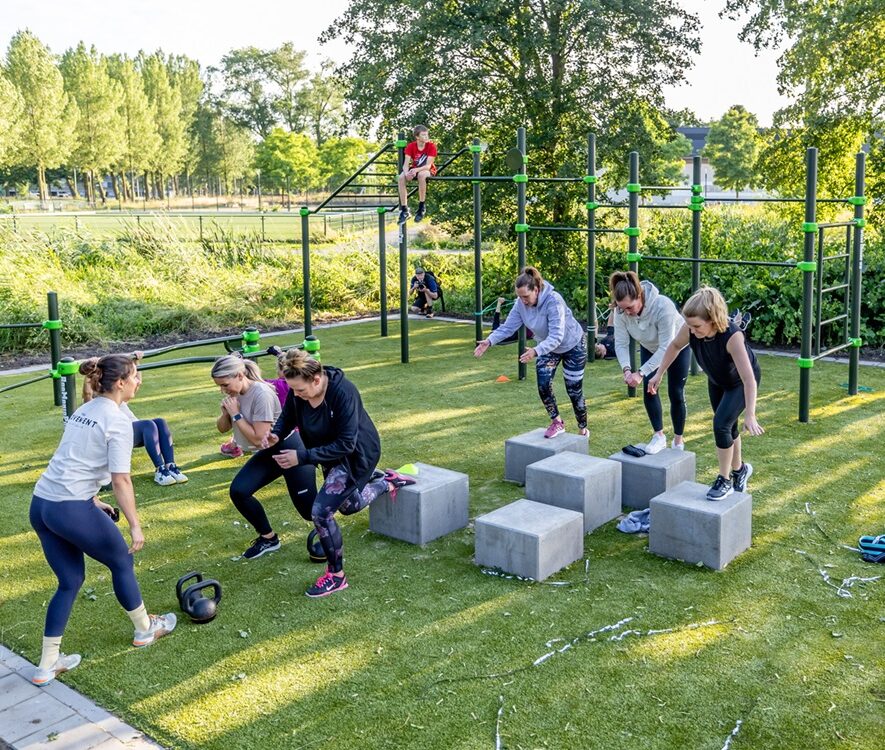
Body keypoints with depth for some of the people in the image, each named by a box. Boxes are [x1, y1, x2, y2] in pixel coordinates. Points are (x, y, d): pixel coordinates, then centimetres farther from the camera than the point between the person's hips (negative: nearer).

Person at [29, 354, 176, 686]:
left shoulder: (83, 411, 16)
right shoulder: (117, 420, -11)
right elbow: (120, 479, -15)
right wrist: (135, 525, -10)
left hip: (40, 505, 8)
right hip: (71, 509, -8)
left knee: (70, 581, 18)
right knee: (122, 562, 15)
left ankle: (47, 665, 21)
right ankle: (145, 629, 34)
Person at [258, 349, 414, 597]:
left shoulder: (343, 392, -36)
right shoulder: (297, 392, -18)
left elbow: (345, 444, -34)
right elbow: (287, 418, 0)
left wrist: (303, 457, -38)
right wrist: (276, 435, -23)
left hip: (356, 456, -8)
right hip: (330, 454, 8)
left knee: (321, 512, -19)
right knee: (348, 505, 28)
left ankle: (336, 576, 1)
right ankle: (388, 481, 52)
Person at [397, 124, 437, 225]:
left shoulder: (431, 146, -16)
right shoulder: (411, 146, -9)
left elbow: (428, 165, -22)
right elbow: (406, 163, -16)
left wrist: (416, 170, -40)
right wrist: (406, 173, -39)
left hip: (428, 171, -3)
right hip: (414, 170, 3)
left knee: (421, 174, -40)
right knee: (401, 177, -28)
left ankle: (422, 207, -27)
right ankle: (404, 210, -25)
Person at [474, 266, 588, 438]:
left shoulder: (553, 301, -38)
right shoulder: (521, 303, -19)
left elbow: (556, 336, -44)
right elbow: (508, 327, -20)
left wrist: (536, 351, -59)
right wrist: (489, 341, -37)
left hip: (572, 346, -5)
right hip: (548, 347, 5)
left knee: (574, 391, 3)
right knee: (543, 385, -8)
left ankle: (583, 430, 25)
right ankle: (557, 422, 14)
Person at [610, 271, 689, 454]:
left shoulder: (663, 306, -43)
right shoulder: (621, 310, -30)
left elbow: (666, 348, -41)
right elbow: (621, 343, -24)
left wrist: (641, 373, -45)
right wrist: (626, 369, -42)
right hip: (649, 348, 4)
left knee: (675, 393, 2)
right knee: (649, 389, -7)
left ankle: (678, 441, 19)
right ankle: (659, 436, 6)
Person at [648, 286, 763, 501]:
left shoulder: (732, 336, -43)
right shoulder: (690, 329, -29)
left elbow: (749, 379, -44)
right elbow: (675, 346, -5)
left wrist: (749, 415, -48)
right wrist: (659, 374, -2)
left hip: (740, 382, -5)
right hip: (717, 380, 5)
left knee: (721, 424, -17)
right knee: (728, 427, 16)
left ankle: (725, 481, 0)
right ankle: (739, 469, 42)